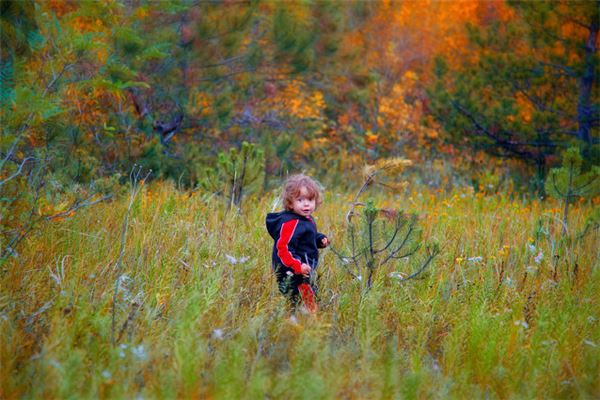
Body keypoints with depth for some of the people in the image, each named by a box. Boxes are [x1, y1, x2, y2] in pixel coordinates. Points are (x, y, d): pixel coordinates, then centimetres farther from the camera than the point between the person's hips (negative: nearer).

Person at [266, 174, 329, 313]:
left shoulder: (307, 220, 9)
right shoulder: (290, 223, -22)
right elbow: (283, 248, -27)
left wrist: (320, 239, 7)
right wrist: (297, 266, -36)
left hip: (304, 272, 11)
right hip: (291, 275, -10)